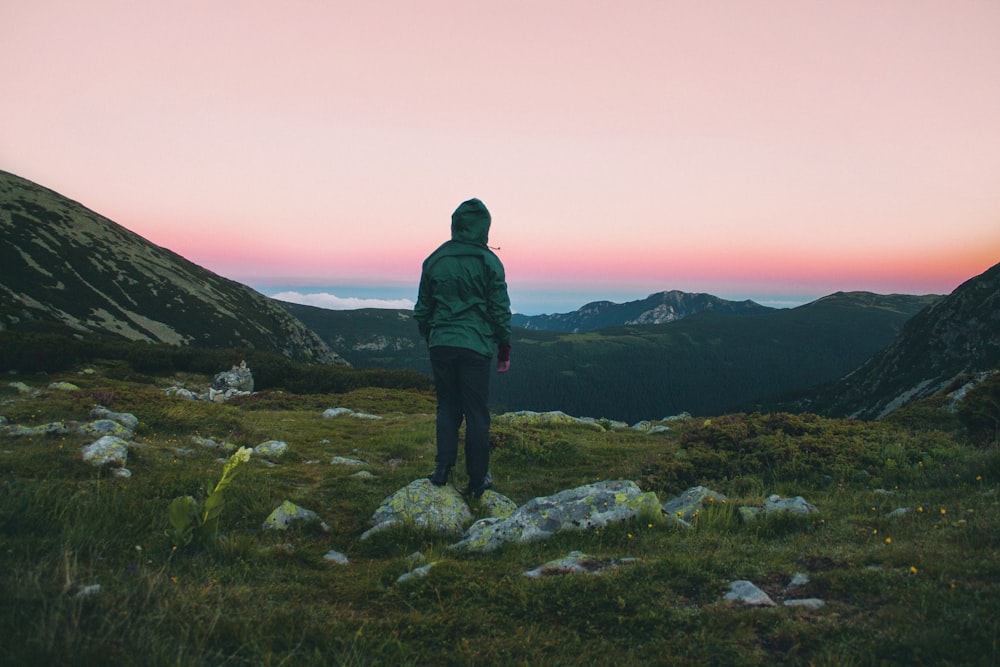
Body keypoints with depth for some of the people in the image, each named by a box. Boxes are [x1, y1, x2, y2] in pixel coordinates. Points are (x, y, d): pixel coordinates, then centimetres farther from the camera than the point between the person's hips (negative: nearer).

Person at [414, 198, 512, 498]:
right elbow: (500, 310, -4)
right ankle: (477, 480, 12)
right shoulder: (489, 262, -5)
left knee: (447, 407, 16)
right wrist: (504, 349, 5)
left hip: (441, 345, 3)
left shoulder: (434, 259, 6)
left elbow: (422, 309, 11)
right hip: (476, 347, -3)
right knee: (476, 414, 5)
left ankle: (442, 468, 8)